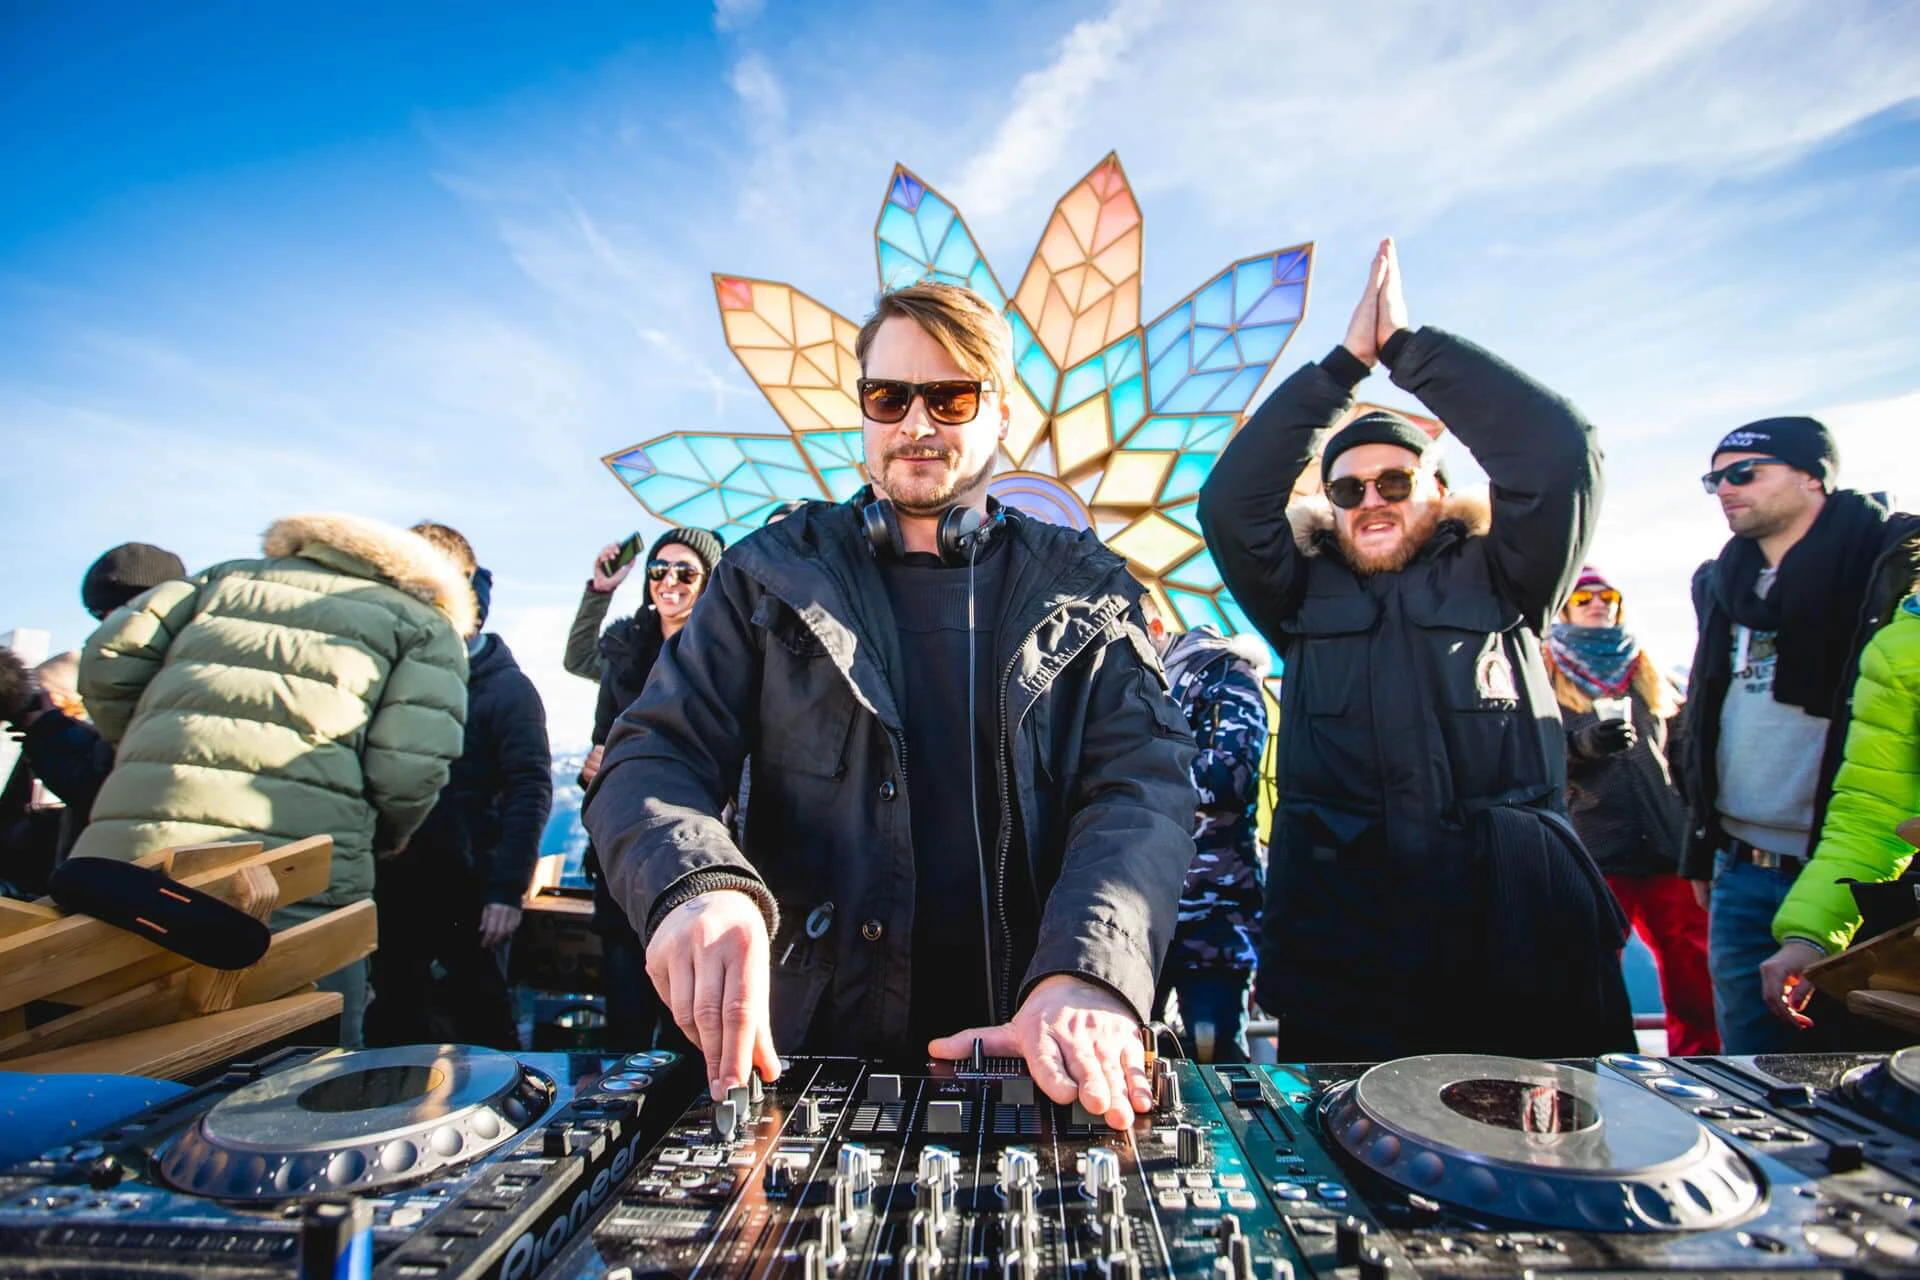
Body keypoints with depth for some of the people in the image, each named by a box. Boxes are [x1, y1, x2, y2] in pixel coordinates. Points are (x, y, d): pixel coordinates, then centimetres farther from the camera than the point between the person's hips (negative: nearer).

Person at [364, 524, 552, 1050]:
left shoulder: (505, 686, -4)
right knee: (391, 1024, 15)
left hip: (467, 887, -5)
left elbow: (531, 790, -11)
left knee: (483, 1024, 6)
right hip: (392, 882, 5)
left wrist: (507, 888, -18)